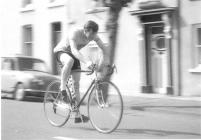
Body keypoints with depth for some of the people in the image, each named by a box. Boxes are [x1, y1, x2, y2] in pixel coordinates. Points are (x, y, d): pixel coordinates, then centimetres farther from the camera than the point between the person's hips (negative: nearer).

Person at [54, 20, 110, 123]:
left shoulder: (93, 36, -17)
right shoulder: (75, 34, -34)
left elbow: (103, 48, -14)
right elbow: (74, 50, -47)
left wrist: (106, 63, -29)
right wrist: (86, 62, -59)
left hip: (74, 55, 6)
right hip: (61, 51, -6)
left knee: (76, 83, -2)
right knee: (70, 60, -43)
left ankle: (77, 116, -1)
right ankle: (62, 88, -25)